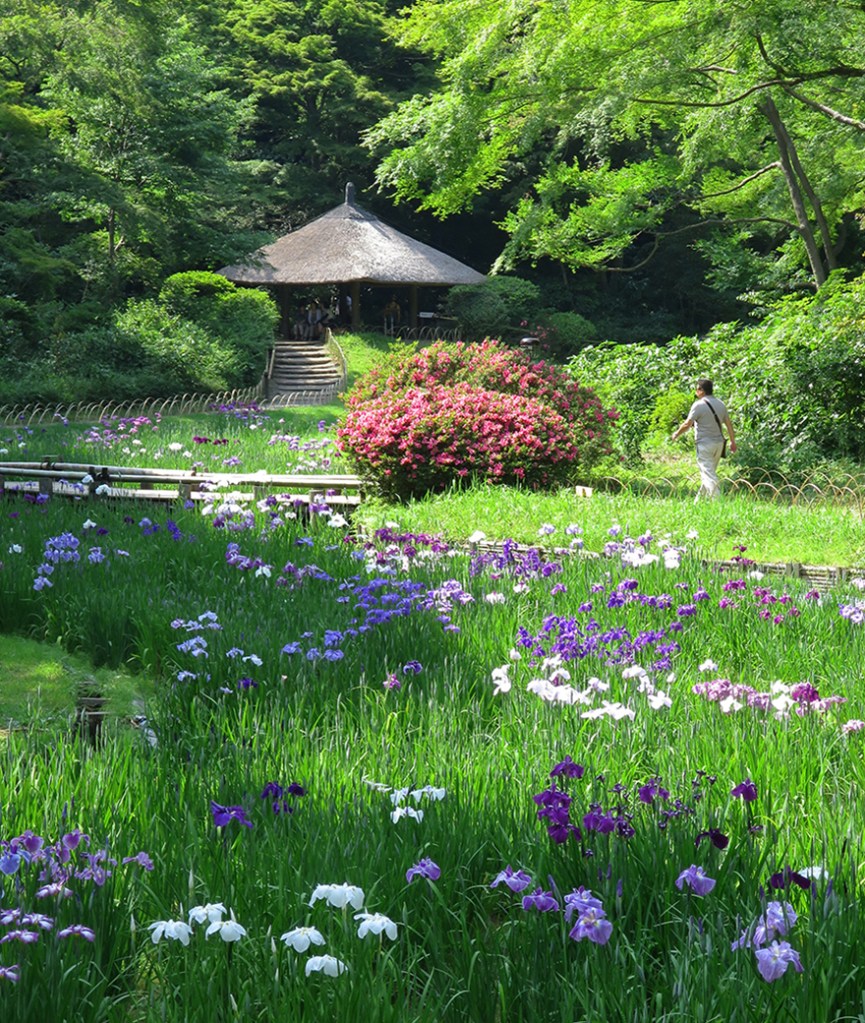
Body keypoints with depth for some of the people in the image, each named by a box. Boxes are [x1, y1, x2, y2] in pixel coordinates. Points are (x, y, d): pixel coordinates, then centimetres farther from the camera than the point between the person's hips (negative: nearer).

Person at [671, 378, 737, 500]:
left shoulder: (699, 405, -12)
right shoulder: (720, 404, 9)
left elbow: (687, 424, -14)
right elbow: (728, 423, 11)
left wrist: (676, 434, 2)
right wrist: (732, 441, 18)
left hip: (705, 443, -7)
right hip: (719, 442, 7)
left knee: (708, 473, -7)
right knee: (709, 472, 16)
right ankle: (699, 499, 28)